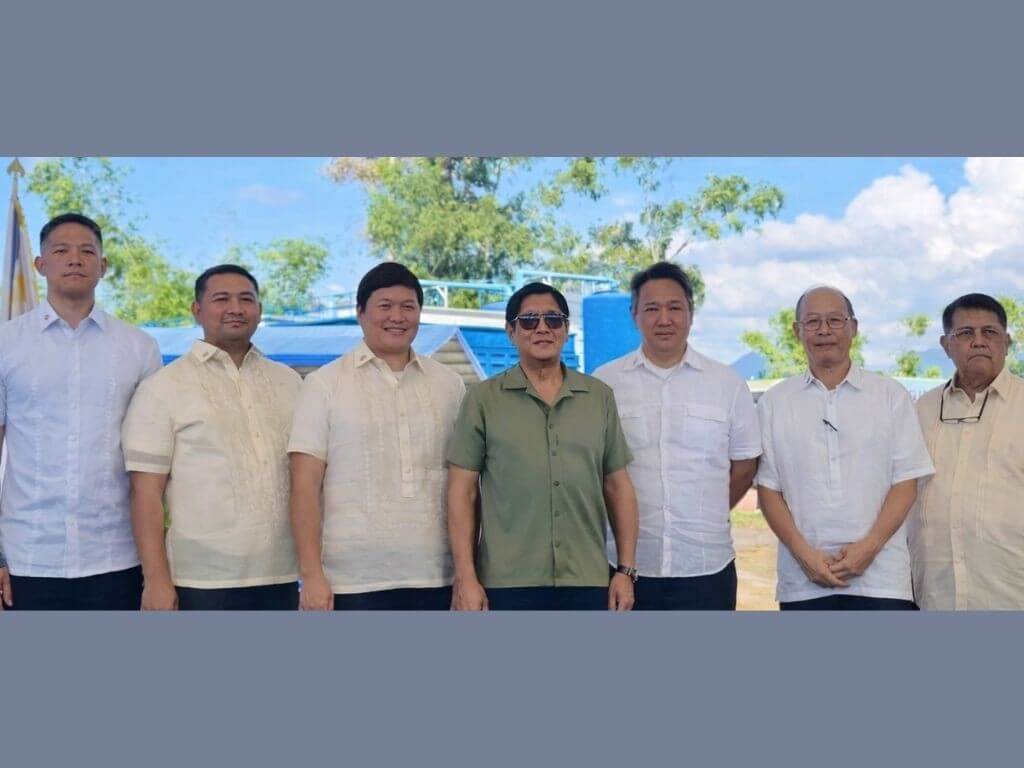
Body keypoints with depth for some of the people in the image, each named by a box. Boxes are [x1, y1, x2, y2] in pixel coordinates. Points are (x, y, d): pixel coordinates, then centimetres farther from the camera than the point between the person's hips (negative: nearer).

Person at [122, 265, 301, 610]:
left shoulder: (288, 382, 12)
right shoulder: (164, 387, -1)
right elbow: (146, 491, -6)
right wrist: (156, 579, -12)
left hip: (280, 579, 4)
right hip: (201, 582, -4)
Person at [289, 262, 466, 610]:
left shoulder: (449, 384, 10)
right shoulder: (324, 384, 1)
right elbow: (305, 487, -3)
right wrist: (311, 574, -10)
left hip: (436, 580, 3)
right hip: (354, 582, -3)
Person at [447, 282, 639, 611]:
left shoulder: (600, 396, 9)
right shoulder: (483, 399, 2)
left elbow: (617, 486, 10)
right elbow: (462, 491, -1)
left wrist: (626, 569, 5)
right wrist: (465, 577, -7)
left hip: (588, 583, 2)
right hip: (507, 583, -2)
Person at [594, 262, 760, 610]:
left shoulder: (728, 384, 4)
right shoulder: (604, 383, 1)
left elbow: (744, 463, 12)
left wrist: (705, 518, 10)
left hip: (707, 567, 1)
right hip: (627, 565, 0)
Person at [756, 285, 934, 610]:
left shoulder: (891, 395, 7)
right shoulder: (774, 403, 8)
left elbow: (906, 481, 3)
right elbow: (768, 487, 6)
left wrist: (869, 546, -10)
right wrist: (802, 552, -7)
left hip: (880, 577, -1)